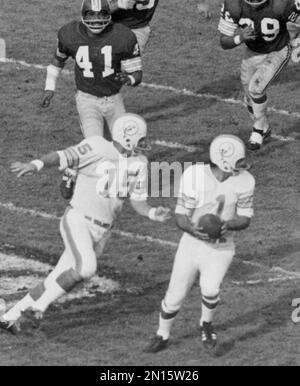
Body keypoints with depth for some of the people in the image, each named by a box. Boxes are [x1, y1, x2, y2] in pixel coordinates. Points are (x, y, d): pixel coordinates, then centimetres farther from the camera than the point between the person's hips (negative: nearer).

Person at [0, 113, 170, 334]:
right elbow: (61, 158, -20)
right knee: (86, 268, -29)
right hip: (78, 222, -6)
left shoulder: (139, 163, 4)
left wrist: (153, 214, -17)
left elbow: (138, 202, 5)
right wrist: (35, 165, -39)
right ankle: (38, 307, -13)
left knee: (57, 281, 5)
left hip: (100, 232, 6)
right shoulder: (97, 148, -13)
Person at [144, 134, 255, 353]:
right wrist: (193, 229, -36)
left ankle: (207, 324, 10)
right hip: (192, 244, 0)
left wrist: (228, 225, -29)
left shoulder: (244, 181, -16)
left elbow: (245, 219, -6)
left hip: (221, 248, 0)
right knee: (175, 297, 5)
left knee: (210, 288, -23)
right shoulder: (194, 177, -20)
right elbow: (180, 218, -14)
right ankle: (162, 336, 33)